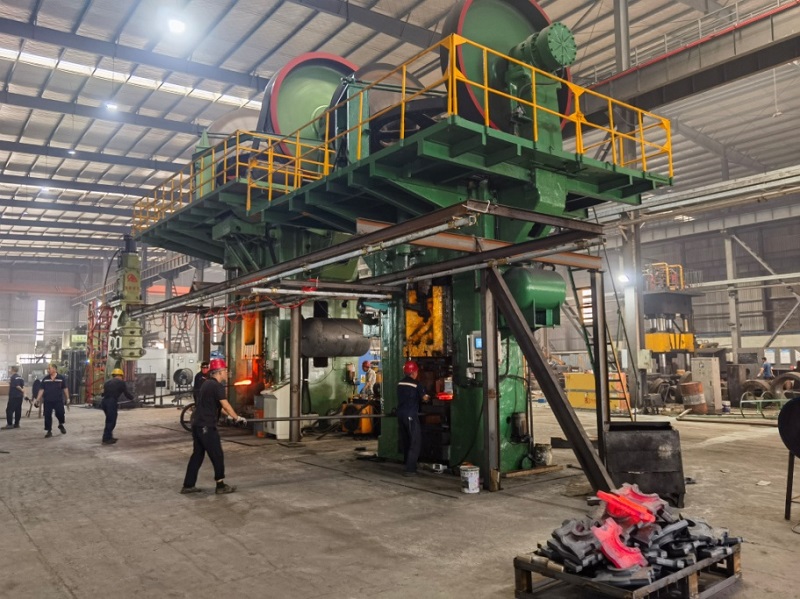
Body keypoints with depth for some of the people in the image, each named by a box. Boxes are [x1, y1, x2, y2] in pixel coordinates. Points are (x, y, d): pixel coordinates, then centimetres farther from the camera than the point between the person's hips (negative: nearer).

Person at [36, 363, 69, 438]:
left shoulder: (61, 378, 0)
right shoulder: (45, 379, 7)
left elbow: (65, 389, 4)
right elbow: (42, 389, 9)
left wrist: (67, 398, 2)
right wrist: (38, 399, 3)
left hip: (58, 400, -2)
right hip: (47, 401, 3)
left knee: (60, 413, -5)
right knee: (47, 416, 2)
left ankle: (61, 425, 25)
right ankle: (49, 431, 12)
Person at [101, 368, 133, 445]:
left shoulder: (108, 382, 19)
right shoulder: (121, 382, 2)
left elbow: (103, 393, 20)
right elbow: (127, 394, 3)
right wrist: (132, 396, 24)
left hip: (104, 402, 7)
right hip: (112, 402, -7)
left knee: (109, 420, 19)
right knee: (111, 421, 1)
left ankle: (109, 437, 25)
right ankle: (106, 439, 0)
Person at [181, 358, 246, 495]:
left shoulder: (208, 384, 16)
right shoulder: (217, 386, -14)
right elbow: (225, 405, -16)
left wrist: (231, 416, 26)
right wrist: (237, 418, -4)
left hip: (197, 424, 10)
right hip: (206, 426, -10)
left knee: (197, 454, 16)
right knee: (217, 456, 0)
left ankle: (188, 485, 20)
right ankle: (221, 486, 8)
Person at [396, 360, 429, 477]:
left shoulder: (400, 383, 7)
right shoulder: (416, 385, -11)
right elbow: (424, 398, -9)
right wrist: (427, 397, 13)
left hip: (400, 414, 7)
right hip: (411, 415, -7)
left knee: (405, 441, 17)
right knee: (415, 442, -2)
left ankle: (408, 464, 27)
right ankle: (410, 469, -7)